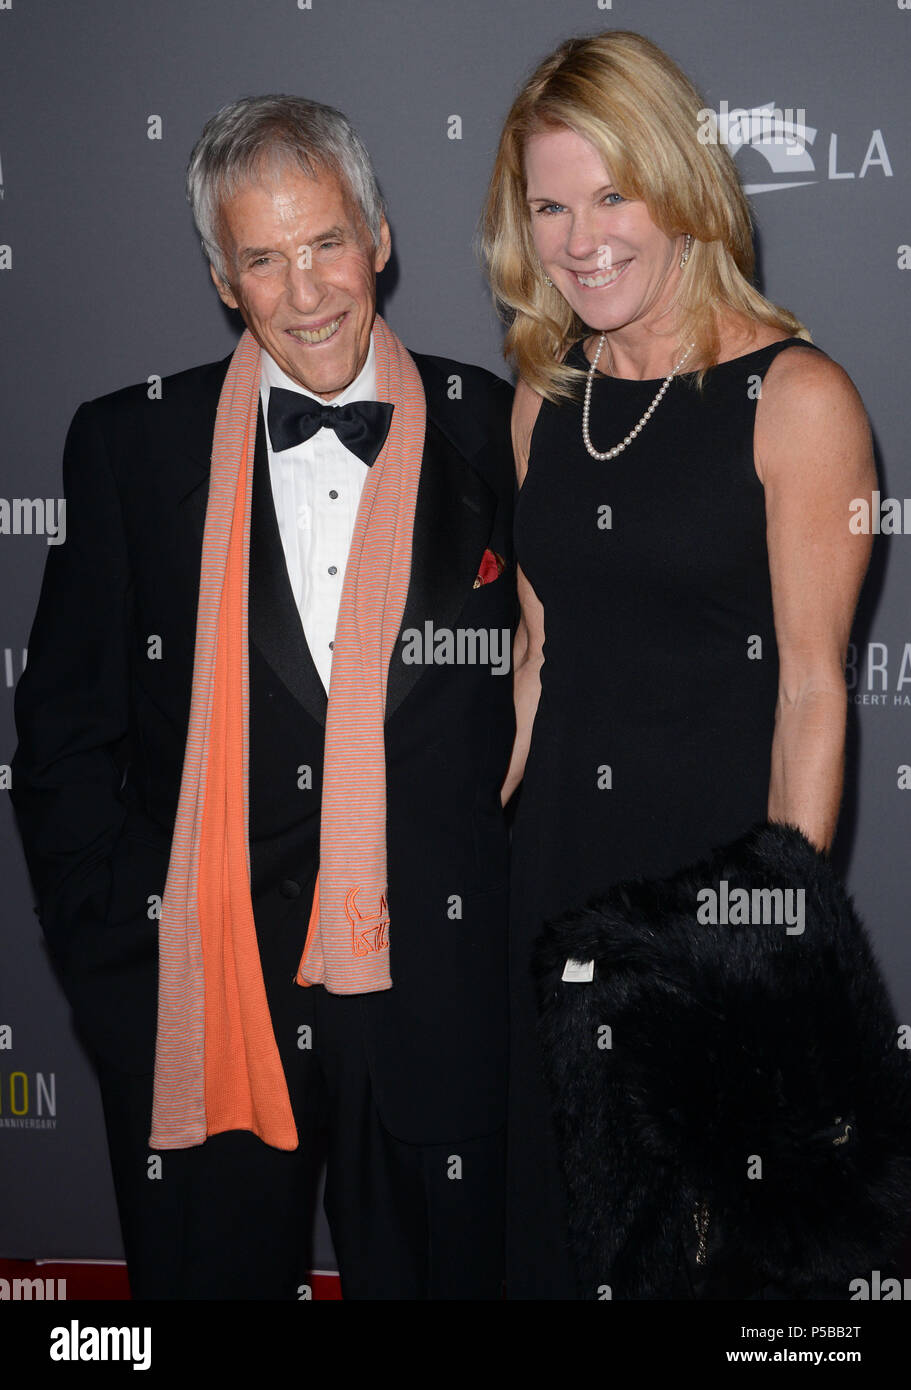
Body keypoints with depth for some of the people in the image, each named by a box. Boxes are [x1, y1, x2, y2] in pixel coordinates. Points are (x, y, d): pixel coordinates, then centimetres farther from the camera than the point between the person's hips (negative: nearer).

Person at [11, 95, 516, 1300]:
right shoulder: (132, 444, 1)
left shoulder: (497, 436, 1)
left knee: (436, 1279, 14)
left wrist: (520, 934, 0)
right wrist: (112, 947, -2)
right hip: (200, 1003, 0)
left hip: (437, 1005, 0)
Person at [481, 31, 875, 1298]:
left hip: (723, 849, -5)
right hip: (563, 853, 5)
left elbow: (812, 687, -12)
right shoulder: (546, 400, 8)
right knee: (558, 1188, 17)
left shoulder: (798, 398, -10)